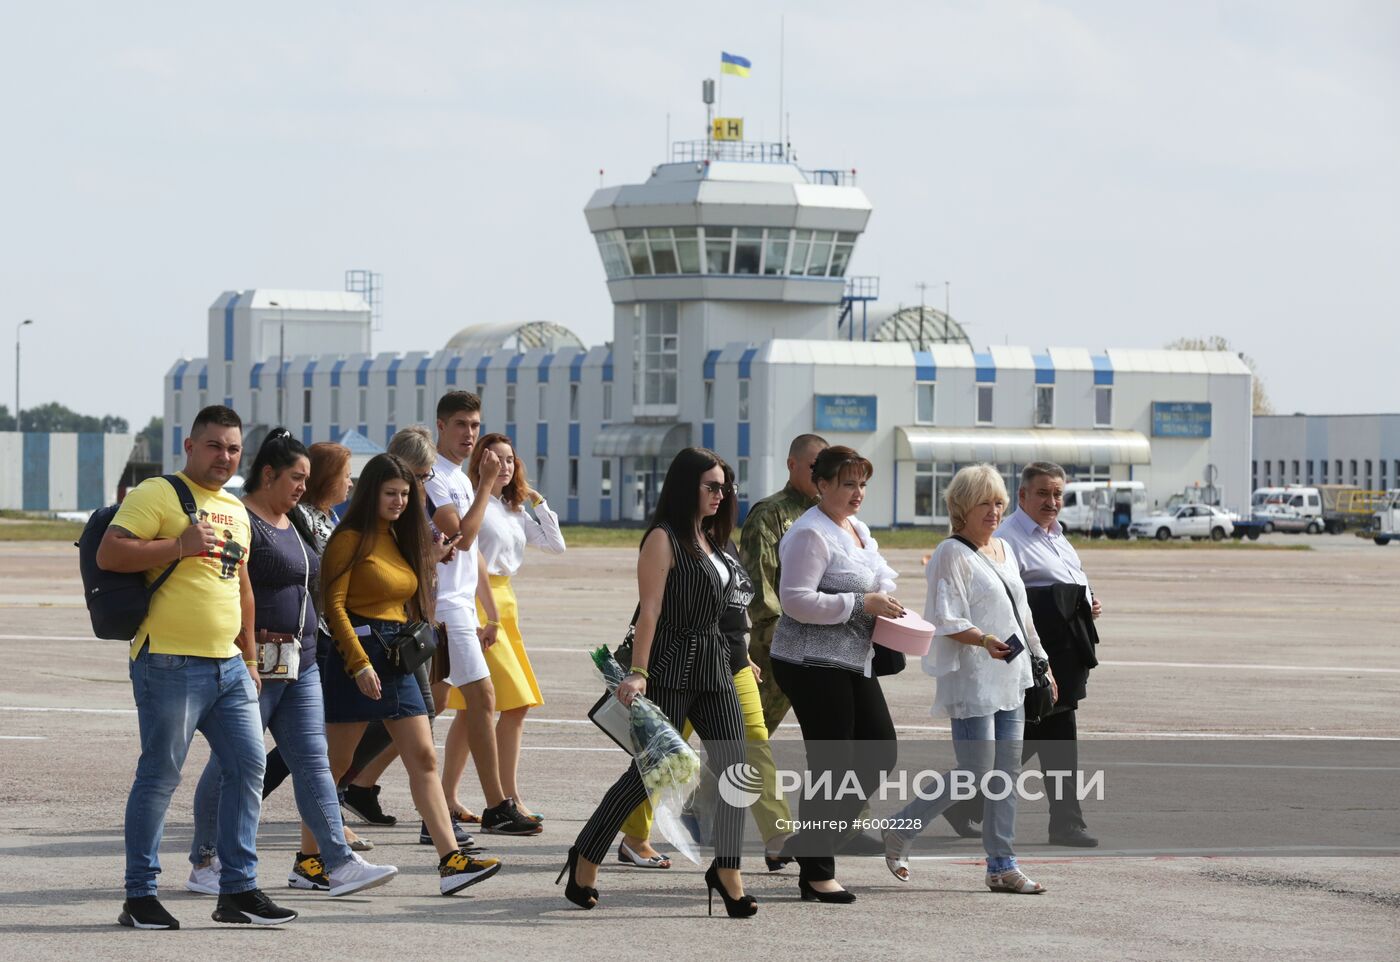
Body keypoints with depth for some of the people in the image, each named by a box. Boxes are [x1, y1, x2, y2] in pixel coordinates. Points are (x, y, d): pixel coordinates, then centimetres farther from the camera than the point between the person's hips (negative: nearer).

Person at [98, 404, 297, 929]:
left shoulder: (236, 510, 19)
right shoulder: (156, 494, -6)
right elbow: (108, 554, -15)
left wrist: (249, 656, 24)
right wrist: (180, 545, -19)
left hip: (228, 667, 8)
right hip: (170, 663, -8)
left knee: (248, 767, 5)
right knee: (159, 777, -3)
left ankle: (238, 890, 12)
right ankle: (139, 896, 4)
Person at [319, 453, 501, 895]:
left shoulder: (400, 539, 16)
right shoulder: (351, 539, -8)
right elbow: (333, 605, -13)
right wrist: (360, 663, -19)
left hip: (397, 659, 8)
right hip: (357, 654, -8)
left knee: (424, 759, -2)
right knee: (335, 763, 0)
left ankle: (451, 860, -8)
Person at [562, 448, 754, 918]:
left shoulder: (709, 538, 14)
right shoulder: (664, 539, -10)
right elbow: (649, 610, -18)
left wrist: (739, 656, 22)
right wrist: (638, 672, -25)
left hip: (713, 666, 8)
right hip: (671, 667, -8)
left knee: (733, 768, -2)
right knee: (648, 772, -3)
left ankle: (726, 872, 1)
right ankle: (585, 857, 13)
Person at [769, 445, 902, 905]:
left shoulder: (858, 530, 16)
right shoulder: (809, 534, -14)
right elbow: (797, 600, -22)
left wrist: (885, 606, 8)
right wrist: (862, 604, -21)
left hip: (854, 661, 10)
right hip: (813, 663, -10)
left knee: (879, 752, 8)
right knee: (832, 764, -7)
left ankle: (813, 842, 18)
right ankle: (816, 873, 2)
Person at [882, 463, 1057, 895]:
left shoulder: (1004, 550, 16)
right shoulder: (952, 554, -10)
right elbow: (944, 620, -17)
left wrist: (1040, 658, 25)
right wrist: (984, 641, -32)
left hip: (1009, 678, 8)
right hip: (971, 680, -8)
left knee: (1008, 770, 5)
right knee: (975, 773, -8)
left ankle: (1002, 866, 8)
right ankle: (901, 830, 9)